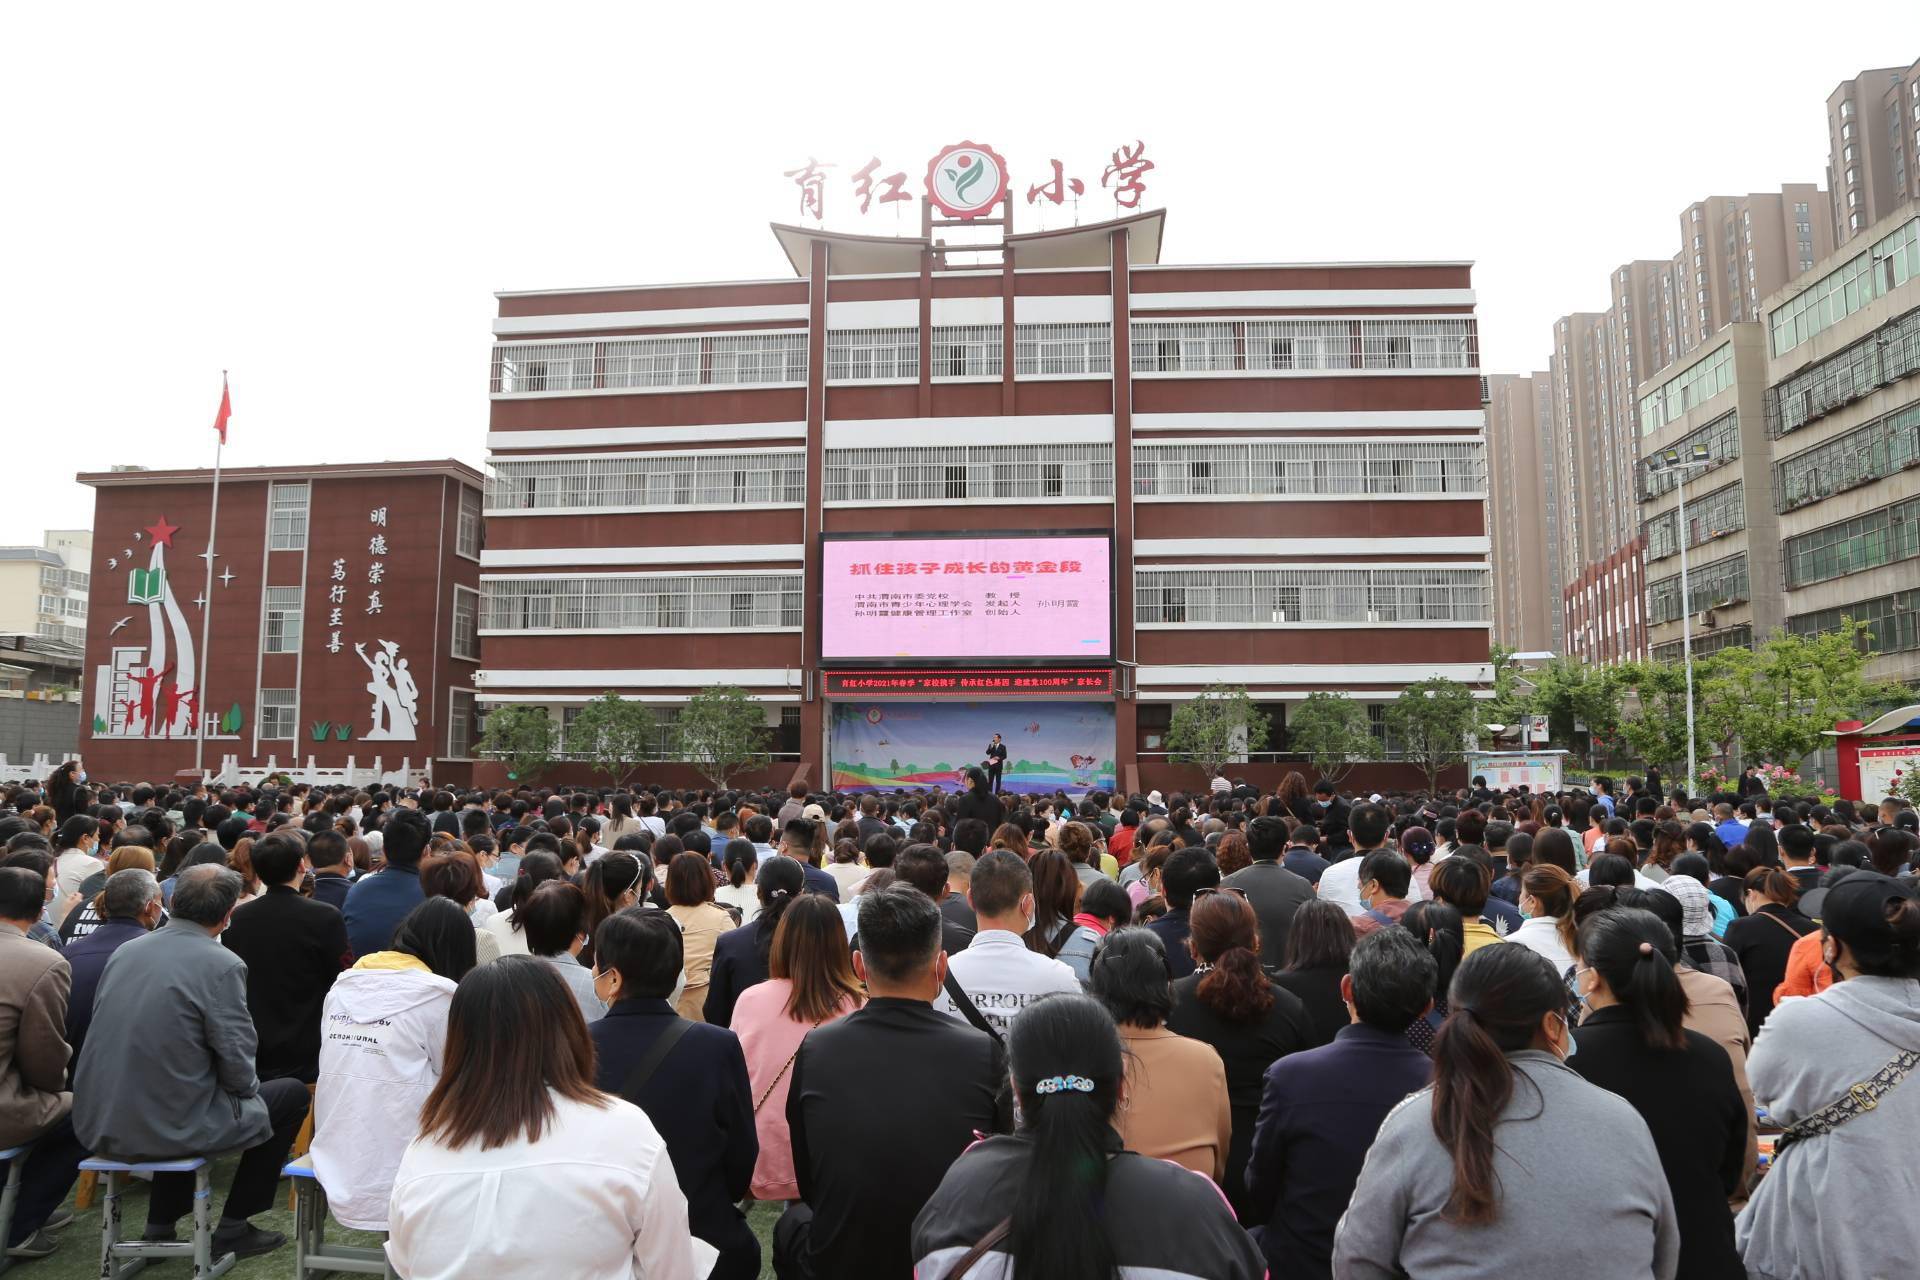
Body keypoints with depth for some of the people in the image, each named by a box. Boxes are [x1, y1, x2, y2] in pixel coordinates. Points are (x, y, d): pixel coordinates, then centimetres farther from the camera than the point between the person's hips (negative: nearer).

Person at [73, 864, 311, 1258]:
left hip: (98, 1125, 7)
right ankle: (232, 1228, 17)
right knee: (292, 1095, 14)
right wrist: (247, 1086, 8)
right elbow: (237, 1068, -15)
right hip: (167, 1127, -7)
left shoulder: (125, 951, 2)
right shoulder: (222, 965, -17)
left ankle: (160, 1224, 34)